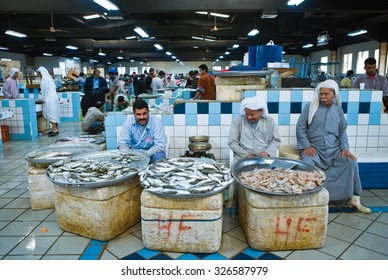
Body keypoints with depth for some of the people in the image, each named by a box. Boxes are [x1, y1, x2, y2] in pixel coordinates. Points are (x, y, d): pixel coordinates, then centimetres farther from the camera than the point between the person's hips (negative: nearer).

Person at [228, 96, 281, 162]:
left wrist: (267, 152, -9)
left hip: (265, 158, 2)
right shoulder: (238, 121, -3)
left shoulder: (269, 121, 2)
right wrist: (246, 155, -11)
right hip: (243, 158, -2)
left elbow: (276, 140, 8)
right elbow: (232, 142, -2)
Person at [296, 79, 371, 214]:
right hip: (314, 148, -3)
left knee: (352, 161, -17)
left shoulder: (338, 109, 12)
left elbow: (342, 131, 15)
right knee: (307, 164, -32)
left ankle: (353, 198, -2)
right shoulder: (311, 107, 0)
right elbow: (300, 127, -1)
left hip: (333, 148, 4)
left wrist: (345, 148, -1)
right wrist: (307, 146, -11)